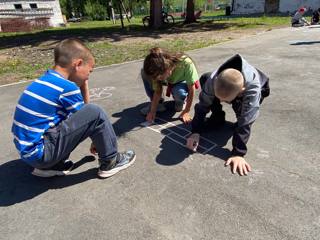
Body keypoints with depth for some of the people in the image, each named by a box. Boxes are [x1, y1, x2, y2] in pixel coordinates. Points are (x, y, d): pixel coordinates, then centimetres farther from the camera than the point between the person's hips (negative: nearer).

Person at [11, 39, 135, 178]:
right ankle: (110, 161, 5)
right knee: (95, 113, -15)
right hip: (38, 152, -9)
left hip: (27, 149, 9)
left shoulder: (45, 80, 9)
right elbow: (87, 119, -3)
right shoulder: (67, 87, -18)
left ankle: (53, 165, 15)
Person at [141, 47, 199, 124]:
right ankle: (158, 103, -7)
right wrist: (153, 111, -25)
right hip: (170, 81, 3)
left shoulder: (186, 63, -40)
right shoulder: (157, 71, -30)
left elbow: (191, 89, -30)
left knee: (178, 92, -40)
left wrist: (186, 111, -27)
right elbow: (157, 91, -18)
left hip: (183, 82, -3)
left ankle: (180, 101, -2)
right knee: (144, 72, -22)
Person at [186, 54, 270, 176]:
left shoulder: (252, 88, -46)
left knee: (244, 119, -33)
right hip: (228, 87, 3)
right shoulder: (212, 80, -38)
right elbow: (202, 106, -27)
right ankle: (218, 116, -5)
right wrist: (195, 132, -35)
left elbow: (245, 123, -44)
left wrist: (238, 153, -46)